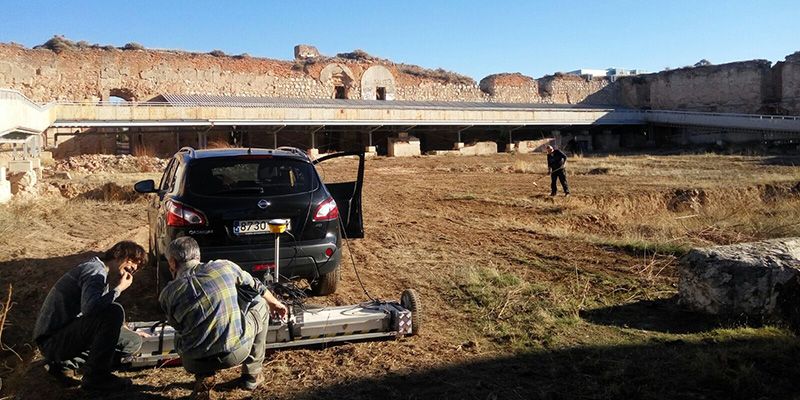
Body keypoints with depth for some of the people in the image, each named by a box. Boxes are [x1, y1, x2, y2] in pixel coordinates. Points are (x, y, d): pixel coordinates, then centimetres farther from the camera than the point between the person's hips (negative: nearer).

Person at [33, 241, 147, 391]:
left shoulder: (101, 275, 18)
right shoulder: (95, 270, -14)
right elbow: (89, 307, -33)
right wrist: (119, 288, -21)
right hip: (52, 340, -10)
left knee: (133, 342, 6)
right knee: (114, 311, -28)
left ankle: (63, 363, 11)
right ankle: (96, 376, -14)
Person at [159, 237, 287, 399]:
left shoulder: (168, 294, -2)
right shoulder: (224, 266, -1)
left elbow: (179, 327, 14)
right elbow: (257, 288, 15)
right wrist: (275, 303, 36)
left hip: (195, 362, 2)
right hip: (238, 351, -1)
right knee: (260, 305, 26)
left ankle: (203, 377, 12)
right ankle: (252, 374, 31)